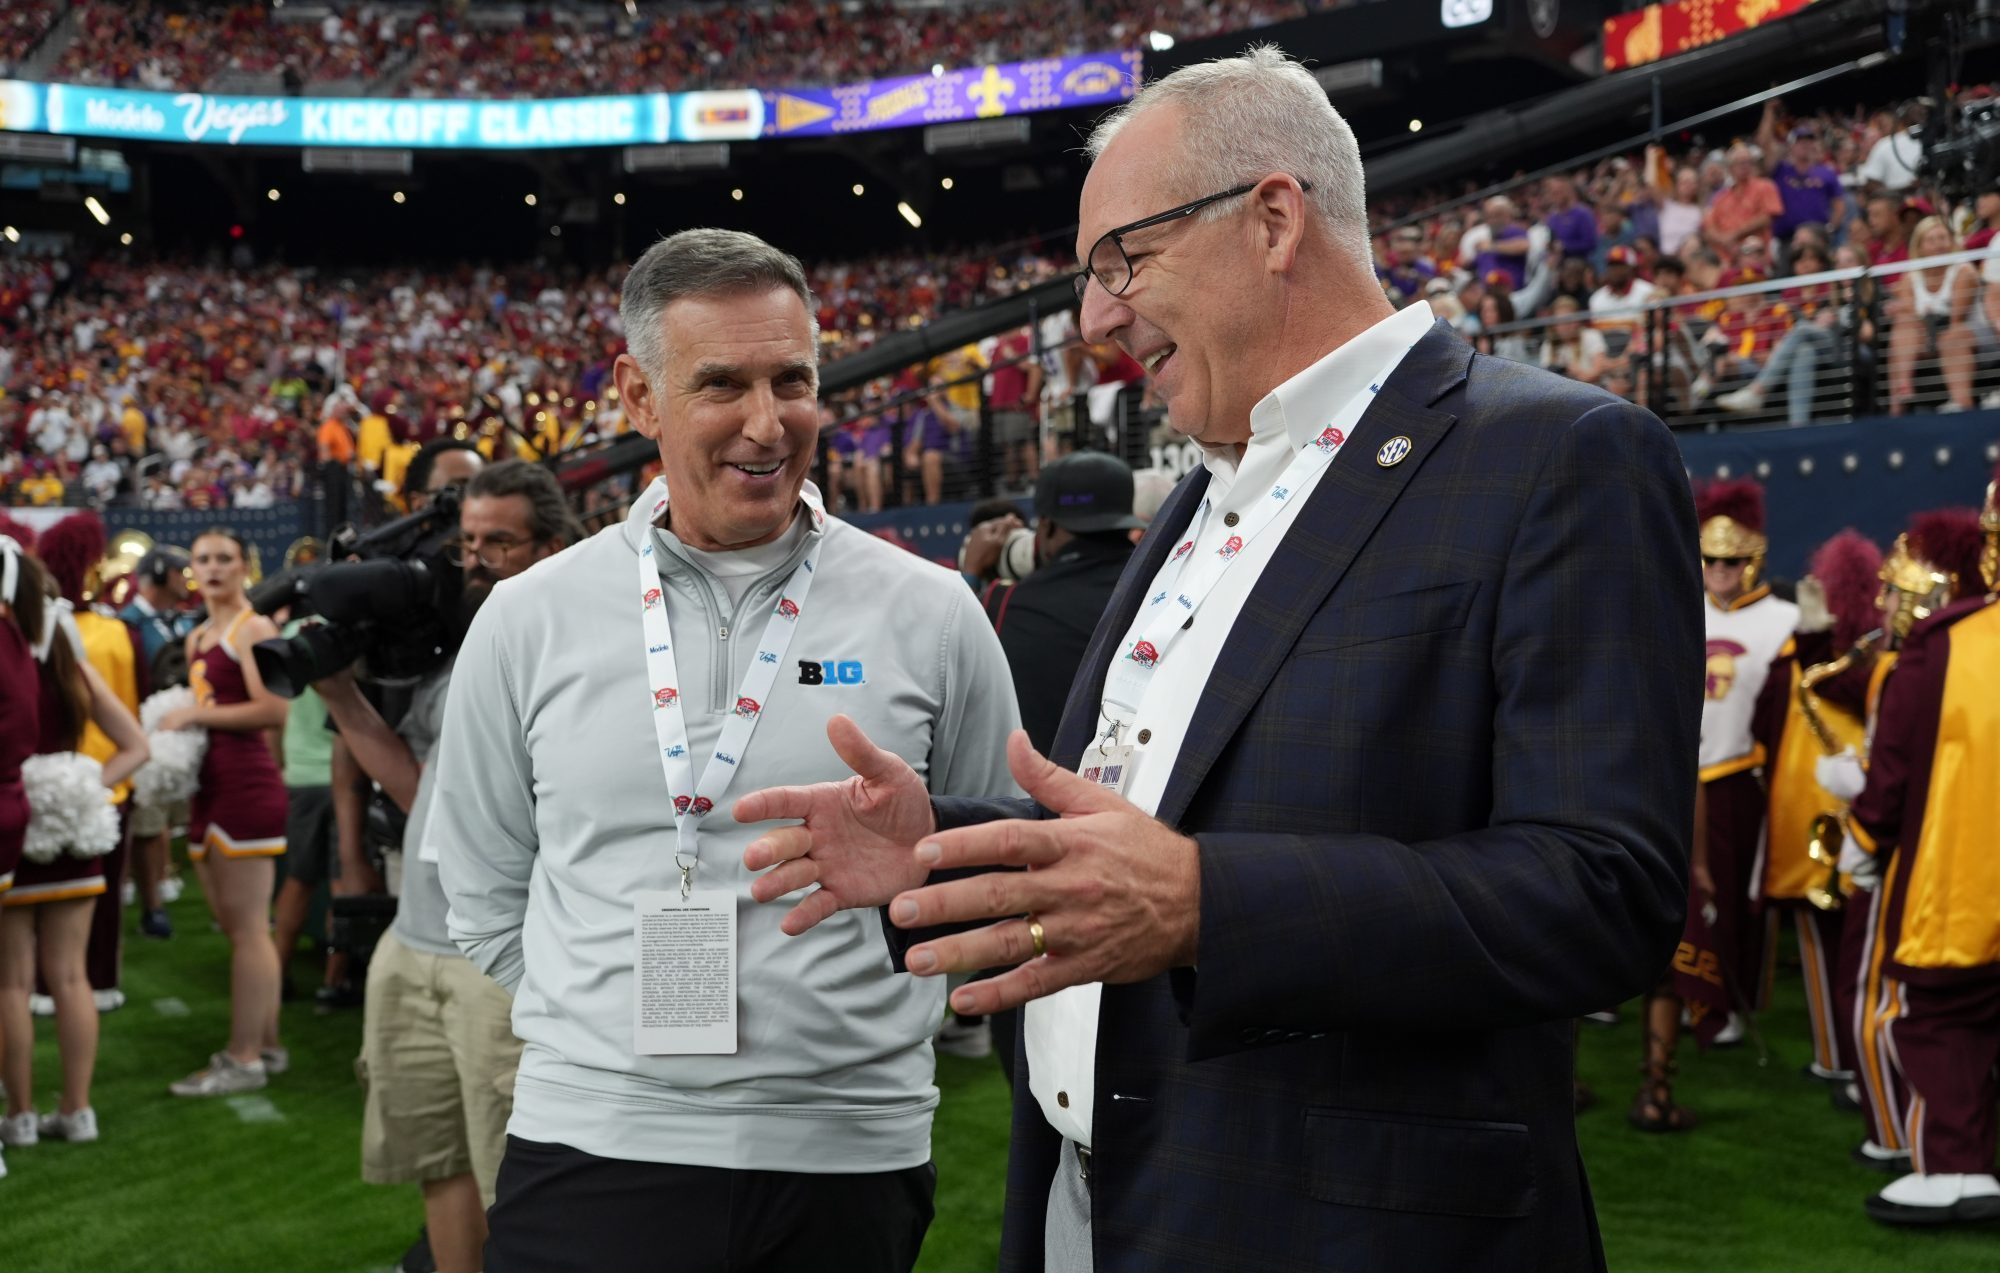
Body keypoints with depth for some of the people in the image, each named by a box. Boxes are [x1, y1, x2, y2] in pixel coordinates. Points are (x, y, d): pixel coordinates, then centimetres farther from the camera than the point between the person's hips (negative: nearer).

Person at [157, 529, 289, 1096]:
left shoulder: (253, 628, -7)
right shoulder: (197, 638, 19)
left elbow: (273, 710, -19)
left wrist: (196, 715, -14)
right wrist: (175, 731, 9)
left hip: (246, 784, -10)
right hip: (209, 785, 10)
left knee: (247, 927, -6)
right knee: (236, 925, 13)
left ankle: (244, 1059, -2)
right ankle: (267, 1046, 21)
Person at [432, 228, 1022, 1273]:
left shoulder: (932, 618, 0)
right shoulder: (526, 622, 2)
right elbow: (487, 900, 10)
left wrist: (856, 1038, 3)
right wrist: (628, 1032, 6)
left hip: (850, 1154, 0)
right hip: (589, 1152, 1)